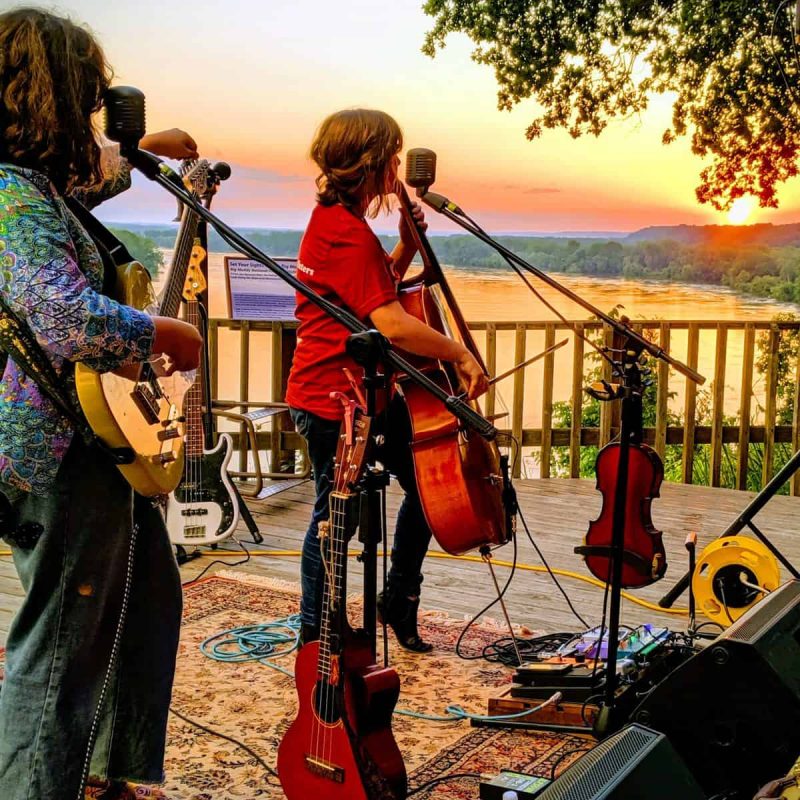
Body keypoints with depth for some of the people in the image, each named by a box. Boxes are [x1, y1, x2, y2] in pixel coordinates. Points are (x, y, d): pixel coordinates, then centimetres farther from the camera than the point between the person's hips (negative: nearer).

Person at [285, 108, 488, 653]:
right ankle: (316, 635, 19)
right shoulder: (348, 233, -22)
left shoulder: (336, 220, 11)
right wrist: (462, 354, -18)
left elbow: (379, 291, 22)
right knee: (337, 515, 2)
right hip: (334, 398, -10)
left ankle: (399, 600, 29)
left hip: (365, 390, 10)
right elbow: (394, 325, -30)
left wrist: (407, 243, 7)